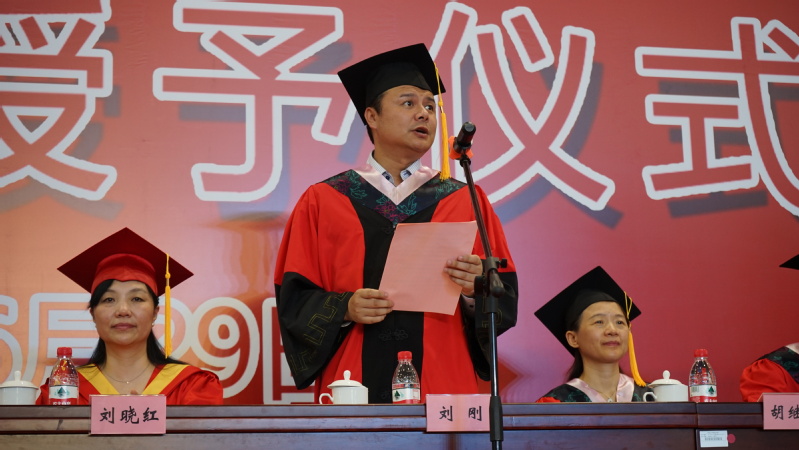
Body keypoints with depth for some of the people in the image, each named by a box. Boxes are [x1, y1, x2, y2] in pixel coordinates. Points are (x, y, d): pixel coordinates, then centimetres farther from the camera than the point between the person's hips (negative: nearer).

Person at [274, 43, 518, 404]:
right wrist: (344, 309, -15)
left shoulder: (466, 202, 9)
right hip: (355, 387, -1)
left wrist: (476, 289, -16)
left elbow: (506, 300, 5)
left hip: (445, 389, 1)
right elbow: (294, 299, 3)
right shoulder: (323, 202, 6)